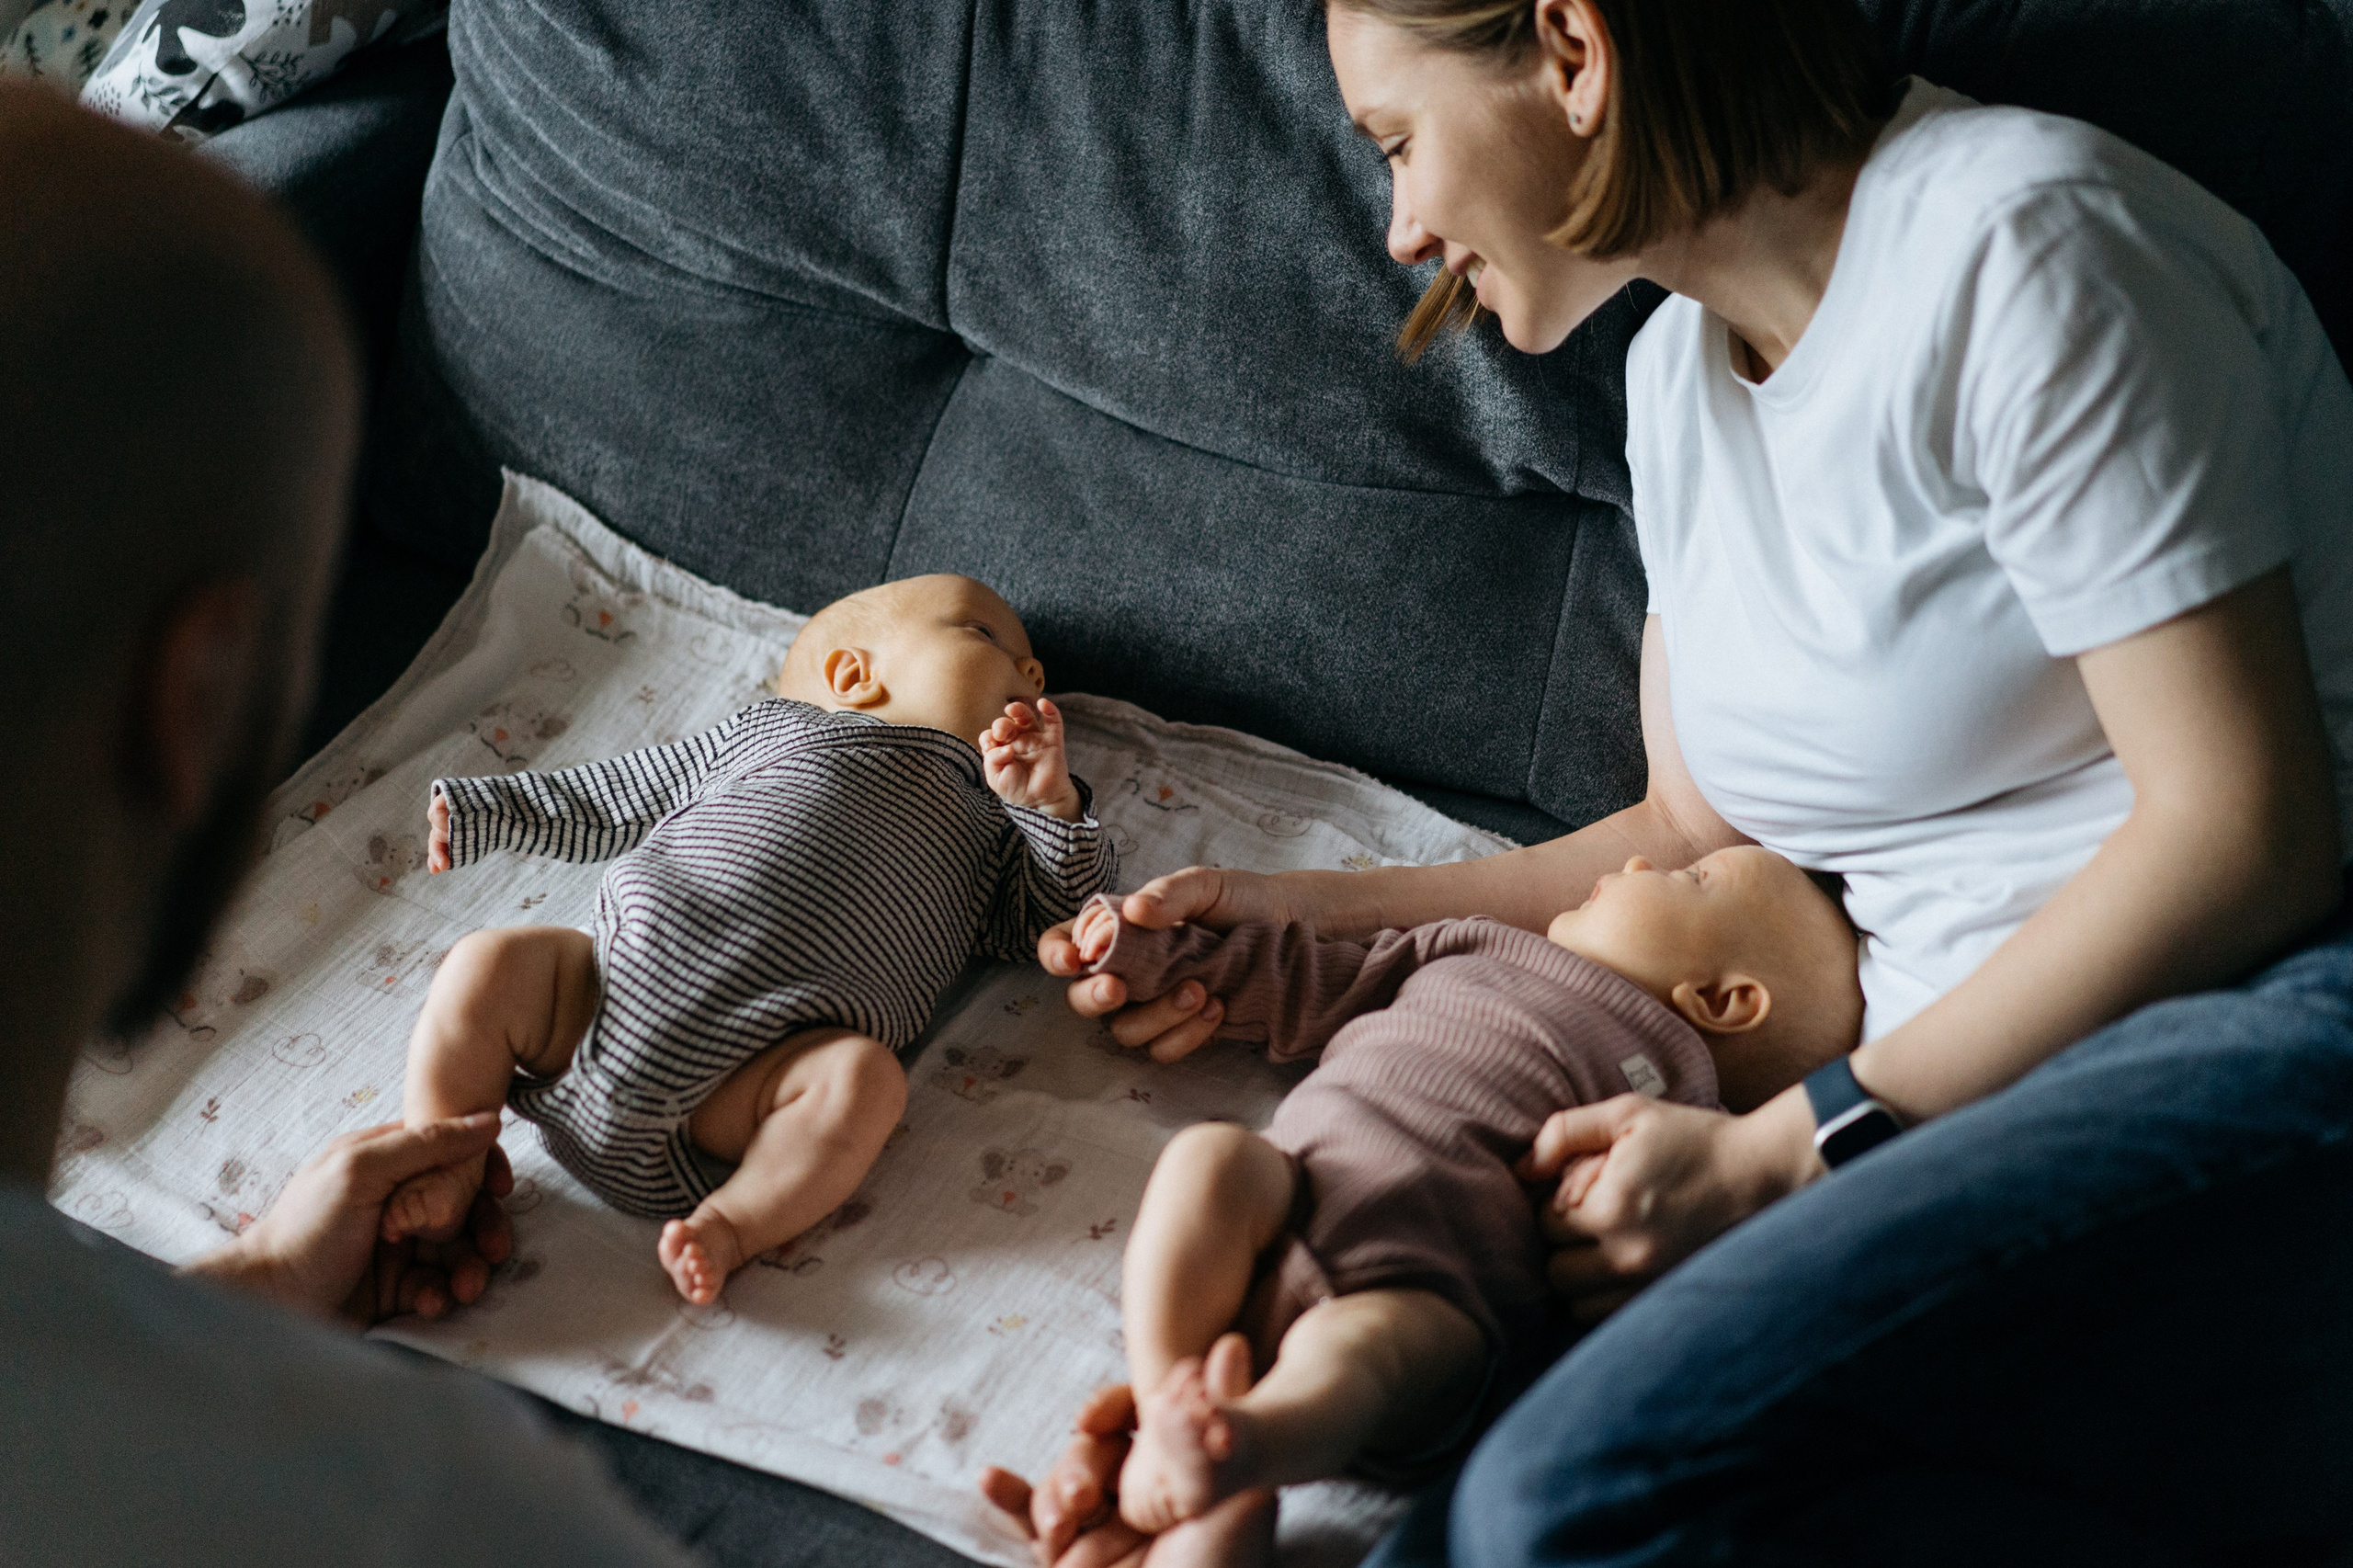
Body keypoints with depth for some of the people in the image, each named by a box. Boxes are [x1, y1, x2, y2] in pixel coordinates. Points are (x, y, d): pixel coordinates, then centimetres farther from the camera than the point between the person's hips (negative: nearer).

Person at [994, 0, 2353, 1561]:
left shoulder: (2021, 245, -9)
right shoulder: (1682, 370, 18)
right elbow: (1699, 835, 27)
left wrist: (1784, 1149, -13)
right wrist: (1303, 915, 21)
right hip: (1985, 1069, 7)